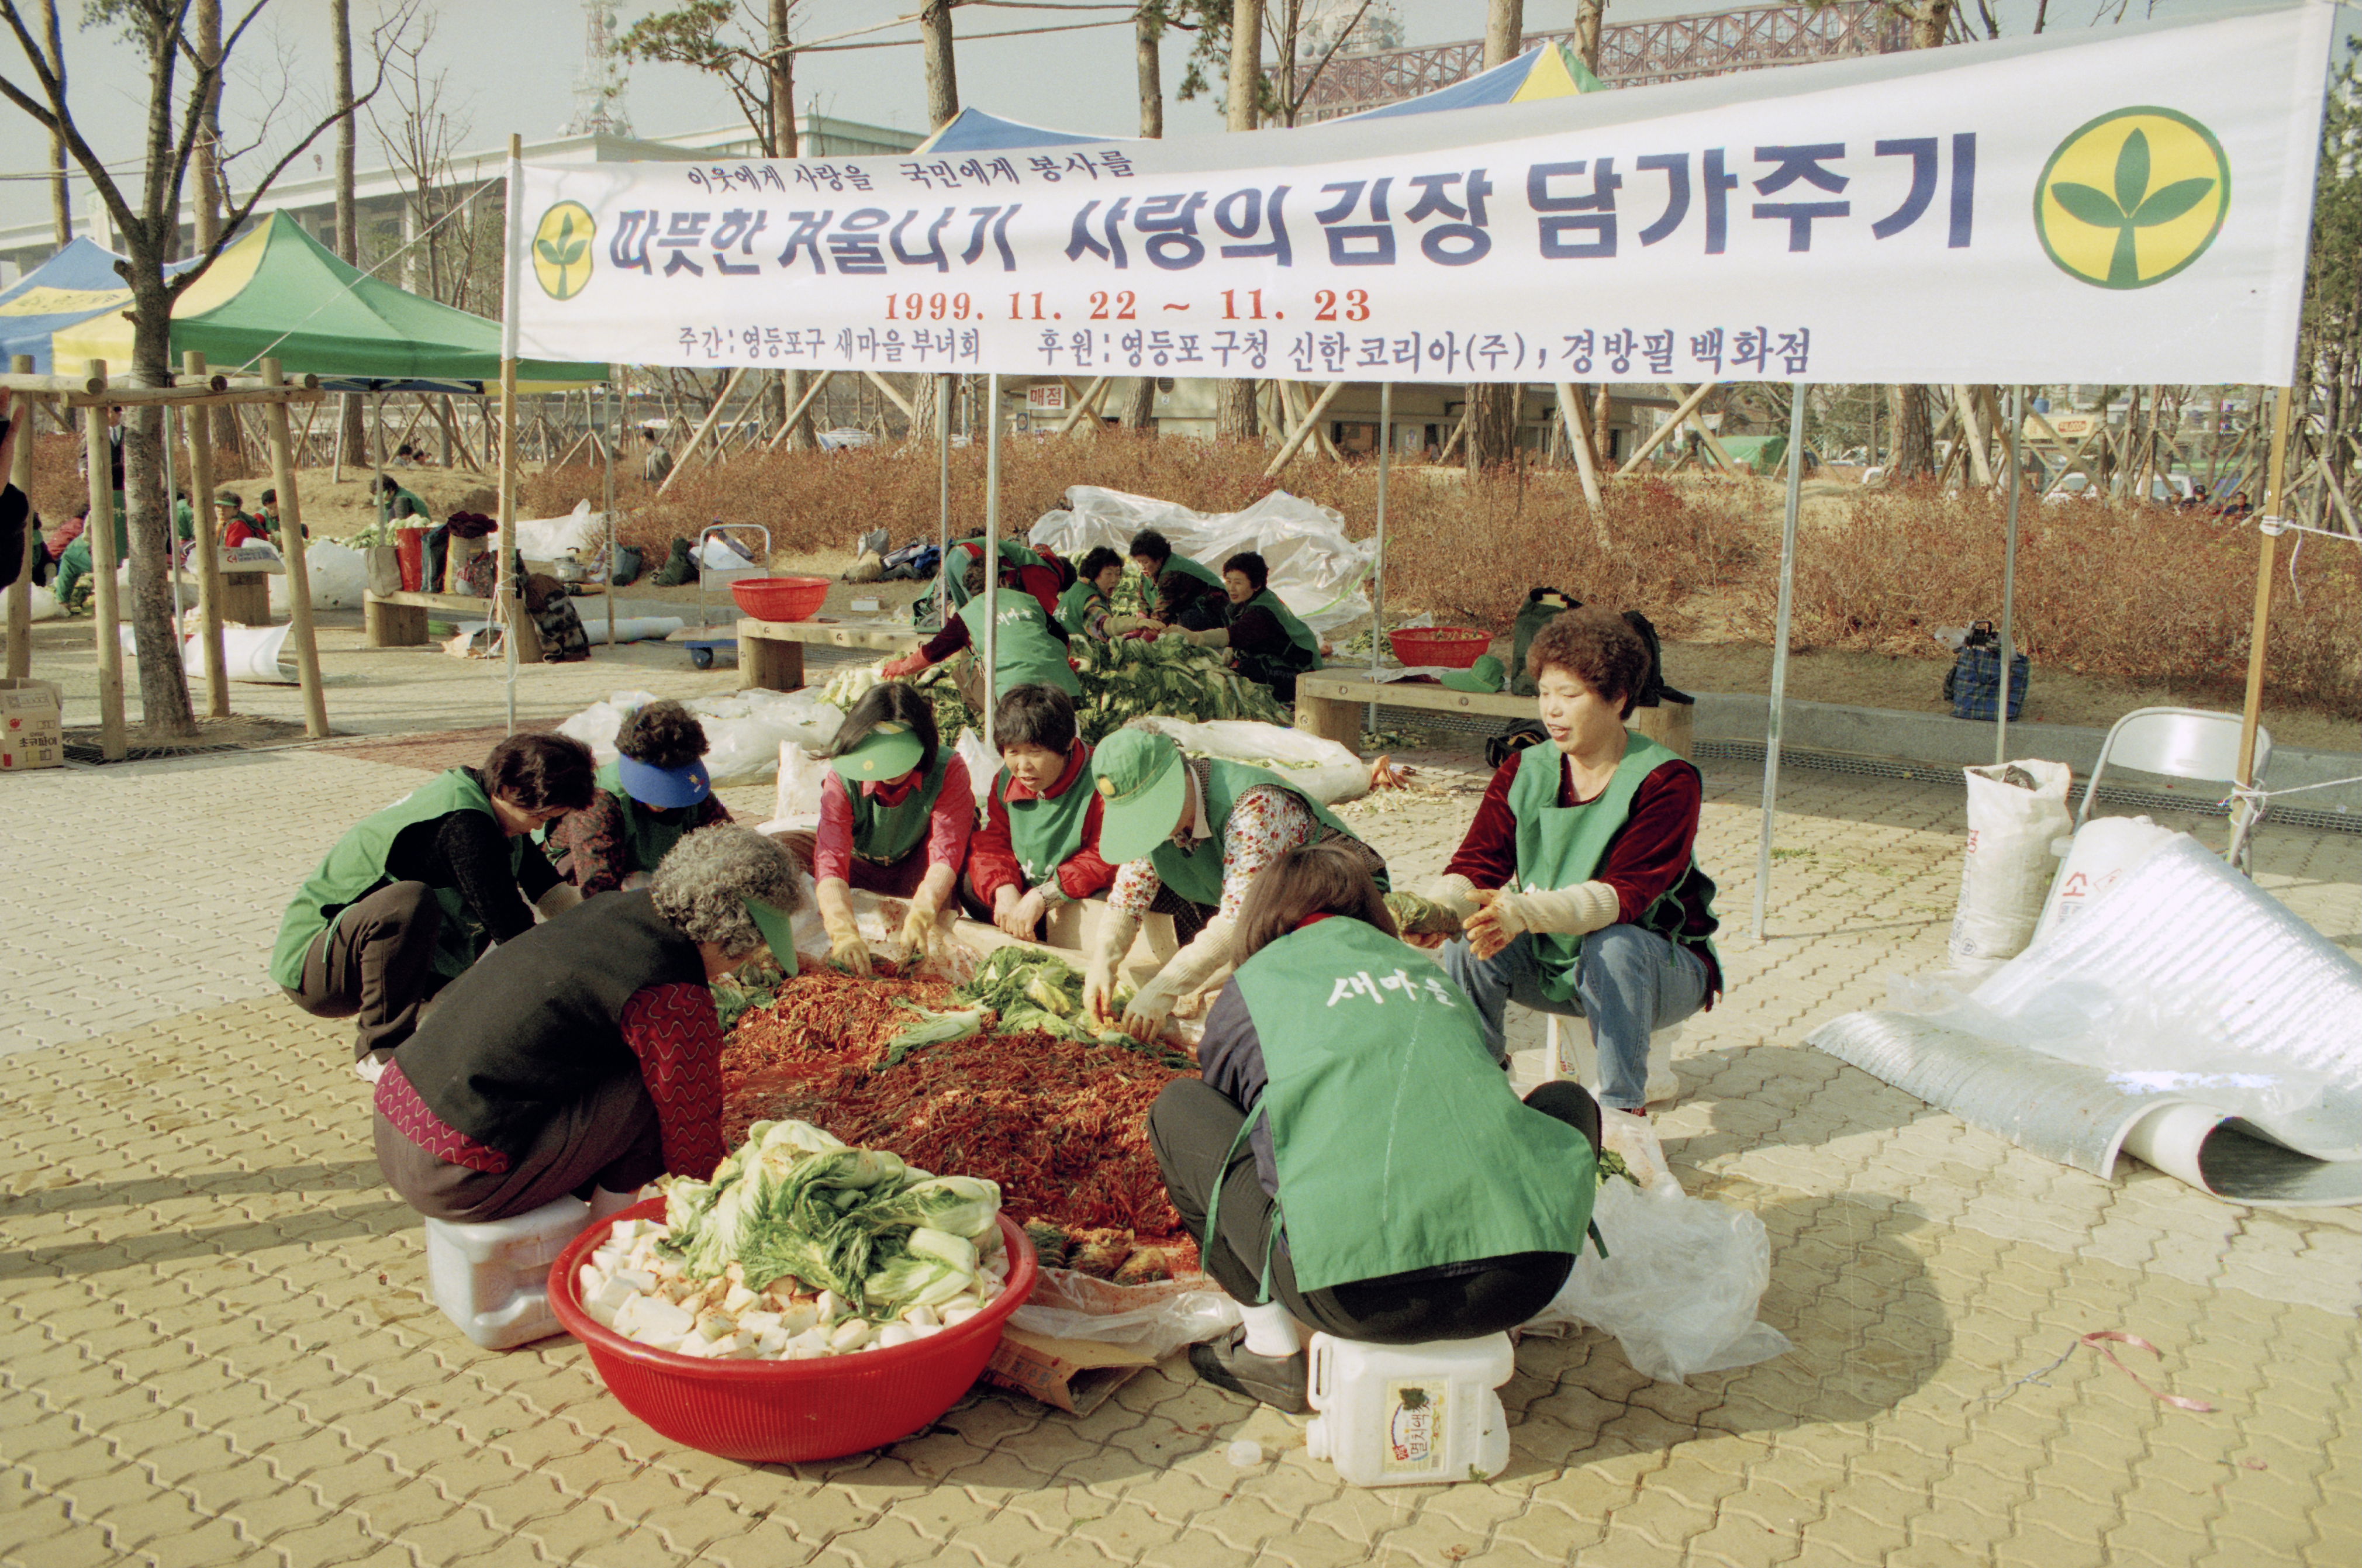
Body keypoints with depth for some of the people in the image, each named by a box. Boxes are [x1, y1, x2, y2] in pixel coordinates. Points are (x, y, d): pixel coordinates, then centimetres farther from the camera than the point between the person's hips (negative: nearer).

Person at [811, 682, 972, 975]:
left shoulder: (948, 769, -28)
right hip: (862, 870, 1)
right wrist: (844, 934, -55)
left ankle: (939, 926, -24)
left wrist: (920, 916, -53)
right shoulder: (843, 779, -28)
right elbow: (831, 860, -38)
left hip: (919, 875, -1)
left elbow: (946, 852, -36)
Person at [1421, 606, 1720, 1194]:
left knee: (1613, 945, -37)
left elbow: (1623, 896, -29)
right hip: (1552, 967, 4)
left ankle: (1624, 1113, -24)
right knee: (1466, 941, -23)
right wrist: (1436, 908, -36)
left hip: (1655, 968, -4)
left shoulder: (1667, 782, -17)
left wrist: (1524, 911, -46)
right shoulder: (1523, 772, -2)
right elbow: (1475, 867, -12)